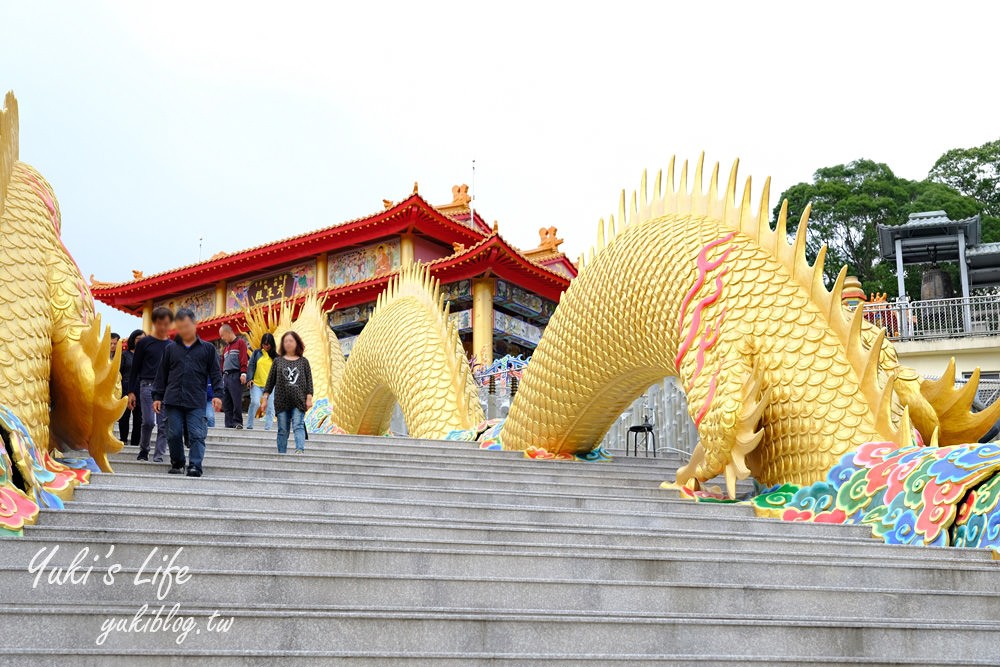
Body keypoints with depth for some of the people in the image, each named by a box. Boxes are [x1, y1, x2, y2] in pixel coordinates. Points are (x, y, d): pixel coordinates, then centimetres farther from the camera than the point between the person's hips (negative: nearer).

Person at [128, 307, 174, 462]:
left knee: (164, 424, -3)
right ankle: (143, 450, 15)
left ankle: (159, 456, 1)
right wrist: (131, 392, -1)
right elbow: (135, 369, 4)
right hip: (147, 385, -2)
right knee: (149, 421, -8)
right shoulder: (144, 343, 4)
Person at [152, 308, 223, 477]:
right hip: (173, 400, 2)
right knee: (174, 434, 4)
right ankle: (177, 464, 19)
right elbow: (162, 374, 15)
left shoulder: (207, 348, 8)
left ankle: (195, 466, -9)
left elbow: (215, 373, 7)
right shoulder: (170, 348, 12)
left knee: (197, 435, -9)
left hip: (196, 402, -2)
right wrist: (157, 397, 11)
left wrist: (217, 394, -4)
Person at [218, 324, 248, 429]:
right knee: (226, 402, 3)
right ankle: (229, 424, 4)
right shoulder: (225, 348, 25)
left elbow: (243, 358, -7)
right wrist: (222, 376, 17)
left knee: (236, 400, -12)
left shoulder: (240, 342, 3)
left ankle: (237, 422, -7)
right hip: (226, 376, 8)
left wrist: (243, 373, -16)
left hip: (235, 375, -8)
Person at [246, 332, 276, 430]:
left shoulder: (275, 356, 7)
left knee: (270, 407, -4)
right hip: (256, 384, -1)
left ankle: (267, 428, 3)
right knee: (255, 403, -17)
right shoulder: (257, 353, 8)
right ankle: (249, 425, -4)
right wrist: (250, 379, -6)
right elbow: (251, 366, 6)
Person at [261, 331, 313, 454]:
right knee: (283, 430, 4)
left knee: (298, 426, -16)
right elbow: (270, 381, 12)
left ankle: (300, 449, -28)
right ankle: (281, 454, 7)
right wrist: (265, 398, 6)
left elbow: (309, 381, 7)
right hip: (282, 401, 2)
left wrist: (309, 398, -2)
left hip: (299, 400, -1)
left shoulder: (303, 361, 10)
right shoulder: (278, 361, 12)